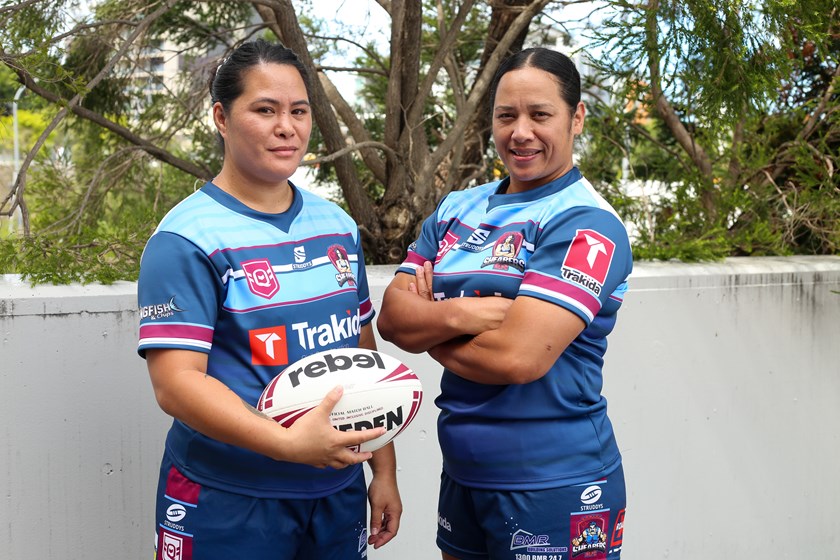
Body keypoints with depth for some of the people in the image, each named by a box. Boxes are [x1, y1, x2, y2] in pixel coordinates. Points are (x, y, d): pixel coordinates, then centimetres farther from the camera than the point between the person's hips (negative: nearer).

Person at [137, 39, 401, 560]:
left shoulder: (337, 225, 7)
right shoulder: (187, 240, -12)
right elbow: (175, 381, -18)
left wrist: (384, 468, 11)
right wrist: (287, 443, -30)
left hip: (340, 491, 6)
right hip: (228, 504, -5)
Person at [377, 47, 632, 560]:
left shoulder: (586, 224, -14)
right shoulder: (458, 210, 8)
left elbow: (517, 357, -23)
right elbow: (391, 317, 0)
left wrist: (428, 325, -7)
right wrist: (459, 314, -20)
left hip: (553, 485, -6)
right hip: (463, 475, 6)